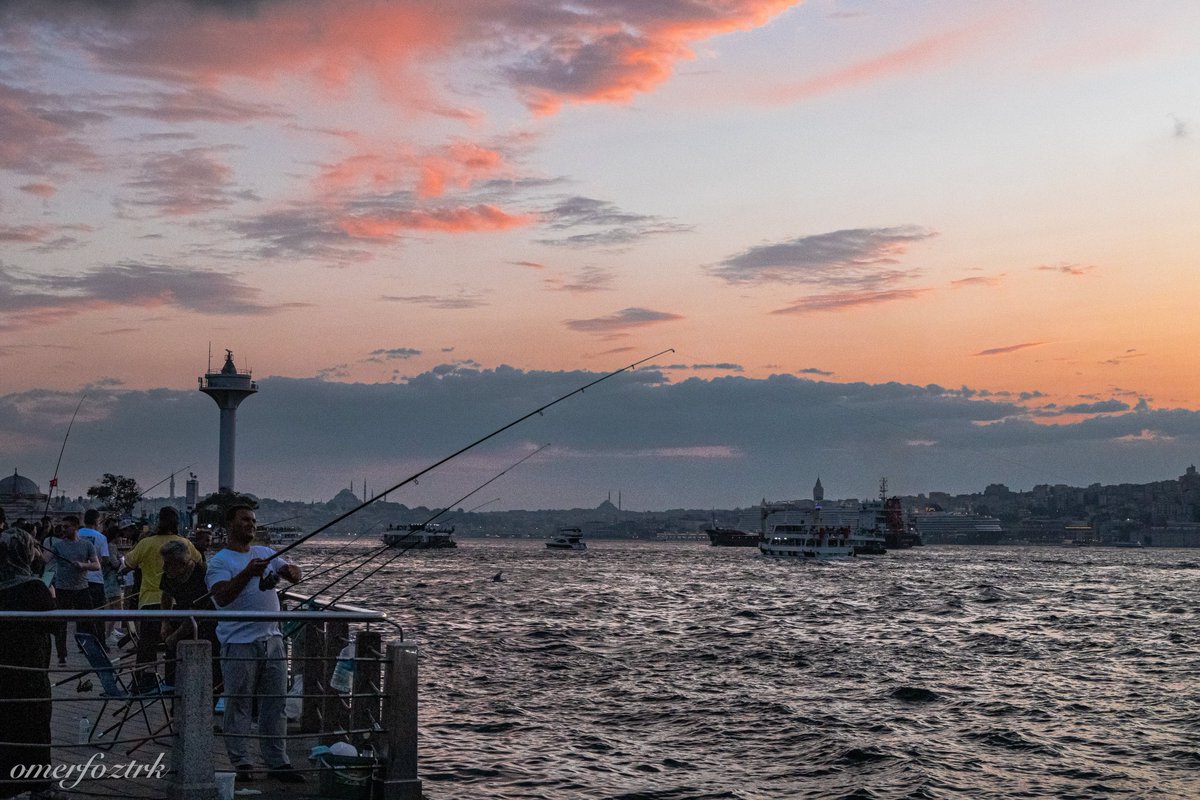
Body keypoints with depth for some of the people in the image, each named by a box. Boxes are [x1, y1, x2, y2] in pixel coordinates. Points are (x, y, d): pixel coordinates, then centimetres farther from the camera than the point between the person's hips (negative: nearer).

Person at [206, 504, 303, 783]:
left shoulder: (265, 553, 15)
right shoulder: (220, 561, -5)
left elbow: (295, 574, 17)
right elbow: (221, 597, -19)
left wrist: (290, 570, -7)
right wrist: (248, 573, -30)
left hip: (272, 640, 6)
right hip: (240, 644, -6)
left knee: (276, 704, 8)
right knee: (238, 705, 1)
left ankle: (277, 762, 14)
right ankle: (240, 763, 9)